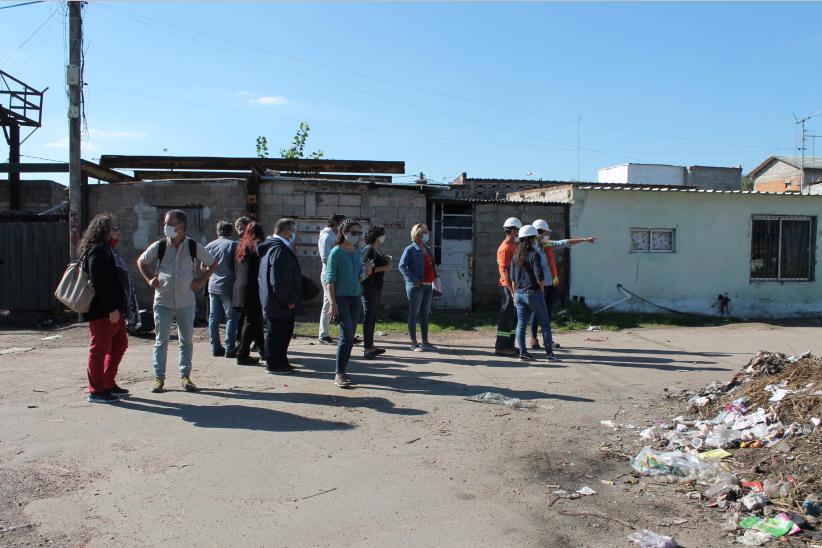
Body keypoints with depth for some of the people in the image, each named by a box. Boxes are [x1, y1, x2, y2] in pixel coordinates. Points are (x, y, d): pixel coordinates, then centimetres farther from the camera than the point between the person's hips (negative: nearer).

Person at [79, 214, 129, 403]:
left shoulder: (104, 248, 16)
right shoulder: (98, 250, -15)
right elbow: (99, 282, -23)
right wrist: (112, 308, -23)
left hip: (112, 309, 11)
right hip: (102, 310, -11)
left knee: (120, 343, 17)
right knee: (100, 348, -2)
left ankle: (109, 384, 27)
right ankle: (96, 391, 8)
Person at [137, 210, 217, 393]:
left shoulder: (194, 246, -3)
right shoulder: (159, 246, -1)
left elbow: (212, 263, 10)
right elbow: (141, 261, 15)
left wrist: (201, 281, 2)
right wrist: (149, 279, 4)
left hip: (186, 301, 0)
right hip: (163, 301, 0)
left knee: (187, 340, 7)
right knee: (161, 341, 1)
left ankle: (185, 376, 17)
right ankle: (159, 378, 10)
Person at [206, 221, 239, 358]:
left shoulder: (209, 246, 7)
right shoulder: (233, 245, -6)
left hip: (213, 286, 4)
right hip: (228, 286, -4)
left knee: (213, 318, 9)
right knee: (231, 317, 1)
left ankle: (216, 347, 12)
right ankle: (230, 349, -2)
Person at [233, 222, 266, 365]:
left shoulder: (240, 247, 13)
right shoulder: (258, 246, -10)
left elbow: (236, 270, 16)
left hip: (239, 288, 8)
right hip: (253, 289, -8)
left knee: (256, 320, 16)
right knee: (251, 321, -3)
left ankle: (263, 349, 24)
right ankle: (242, 354, -4)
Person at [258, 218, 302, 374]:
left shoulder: (269, 247, 16)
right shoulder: (280, 250, -19)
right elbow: (279, 281, -26)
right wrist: (289, 300, -18)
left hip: (272, 302, 11)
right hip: (279, 303, -11)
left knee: (279, 333, 17)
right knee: (277, 333, -1)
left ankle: (280, 361, 26)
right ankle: (275, 364, 7)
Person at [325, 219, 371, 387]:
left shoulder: (358, 253, 12)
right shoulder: (336, 252, -6)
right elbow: (330, 279, -10)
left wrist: (366, 273, -4)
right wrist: (332, 303, -18)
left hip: (355, 298, 6)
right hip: (341, 297, -6)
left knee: (350, 336, 6)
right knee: (347, 334, -14)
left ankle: (341, 371, 15)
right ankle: (339, 374, -8)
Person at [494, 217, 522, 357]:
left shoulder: (513, 246, 16)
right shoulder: (505, 248, -14)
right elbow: (505, 270, -19)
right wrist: (512, 290, -21)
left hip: (515, 286, 10)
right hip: (508, 287, -10)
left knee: (514, 317, 13)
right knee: (506, 317, -5)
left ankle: (509, 345, 21)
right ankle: (501, 347, 0)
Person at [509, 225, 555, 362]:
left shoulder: (515, 256, 7)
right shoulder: (534, 255, -13)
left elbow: (513, 277, 11)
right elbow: (540, 276, -16)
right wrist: (542, 289, 0)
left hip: (519, 293, 6)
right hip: (533, 293, -6)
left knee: (521, 324, 7)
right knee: (544, 323, 4)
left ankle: (523, 353, 6)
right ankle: (549, 353, 5)